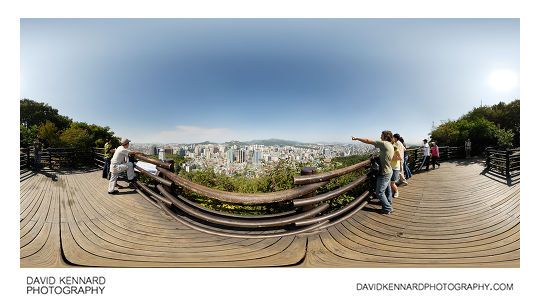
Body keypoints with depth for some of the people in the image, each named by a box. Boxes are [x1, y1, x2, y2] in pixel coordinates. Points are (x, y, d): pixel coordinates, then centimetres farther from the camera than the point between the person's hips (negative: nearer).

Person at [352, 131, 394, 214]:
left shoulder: (384, 143, -23)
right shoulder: (391, 146, 4)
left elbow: (368, 141, -20)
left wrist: (357, 138, -11)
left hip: (384, 173, -10)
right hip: (389, 171, 10)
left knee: (379, 192, -1)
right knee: (387, 188, 30)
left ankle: (387, 208, 10)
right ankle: (388, 201, 51)